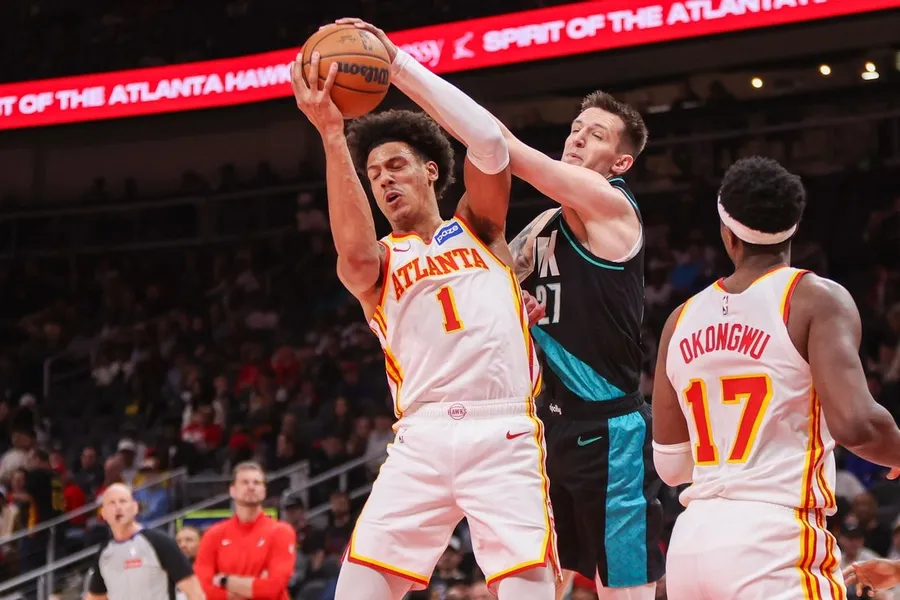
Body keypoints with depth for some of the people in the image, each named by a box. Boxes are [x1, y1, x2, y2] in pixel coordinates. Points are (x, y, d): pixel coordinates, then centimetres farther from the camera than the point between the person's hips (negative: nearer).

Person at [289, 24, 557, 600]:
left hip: (503, 434, -1)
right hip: (422, 440, 1)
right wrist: (332, 134, -21)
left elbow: (490, 142, -3)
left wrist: (399, 64, -6)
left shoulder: (478, 229, 16)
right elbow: (355, 252, -12)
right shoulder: (377, 263, 15)